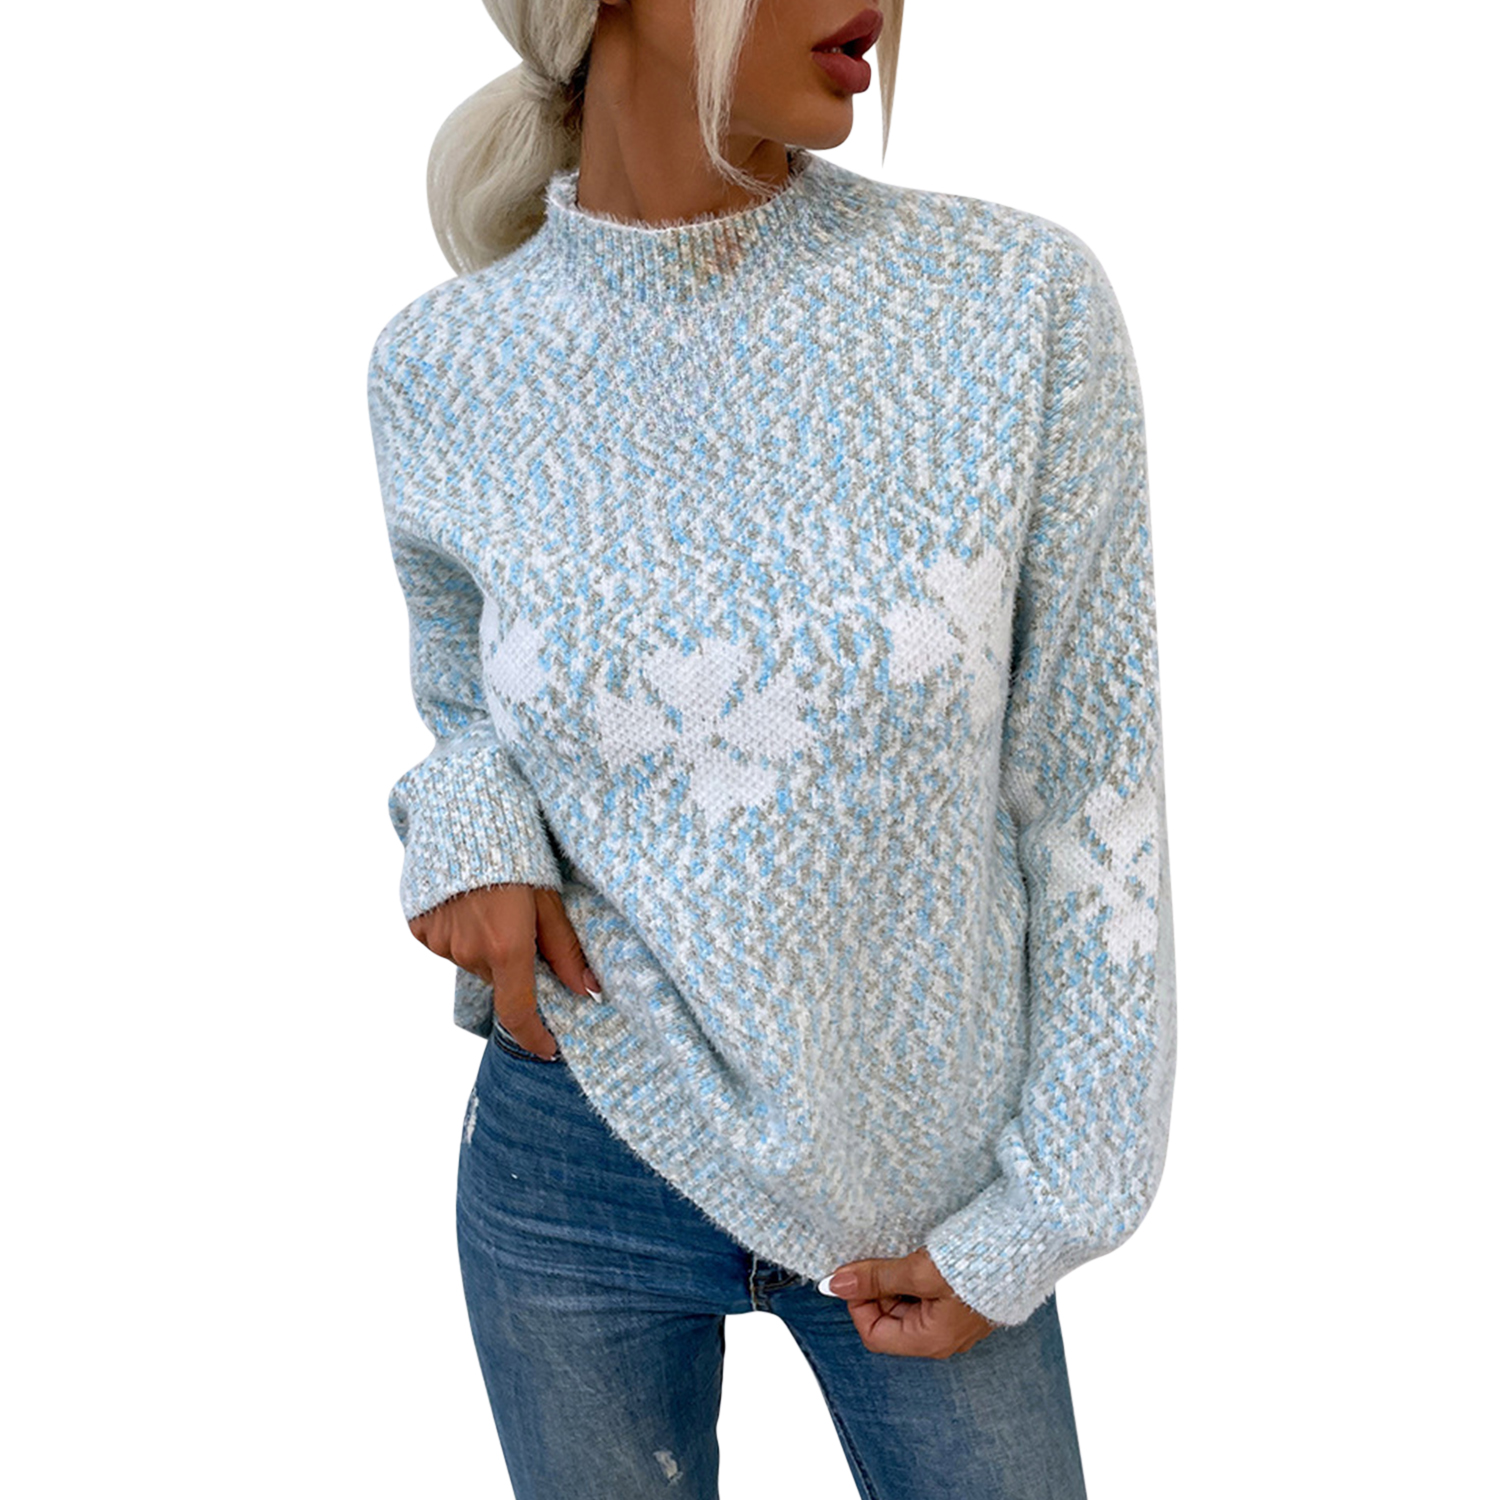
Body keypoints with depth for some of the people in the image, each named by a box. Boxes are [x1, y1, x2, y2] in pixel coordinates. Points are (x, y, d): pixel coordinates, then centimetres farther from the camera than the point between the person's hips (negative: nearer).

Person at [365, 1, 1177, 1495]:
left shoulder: (1023, 303, -15)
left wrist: (1041, 1224, -6)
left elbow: (1089, 799, -9)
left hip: (921, 1187, 0)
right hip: (572, 1171, 1)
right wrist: (467, 825, -13)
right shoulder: (445, 369, -9)